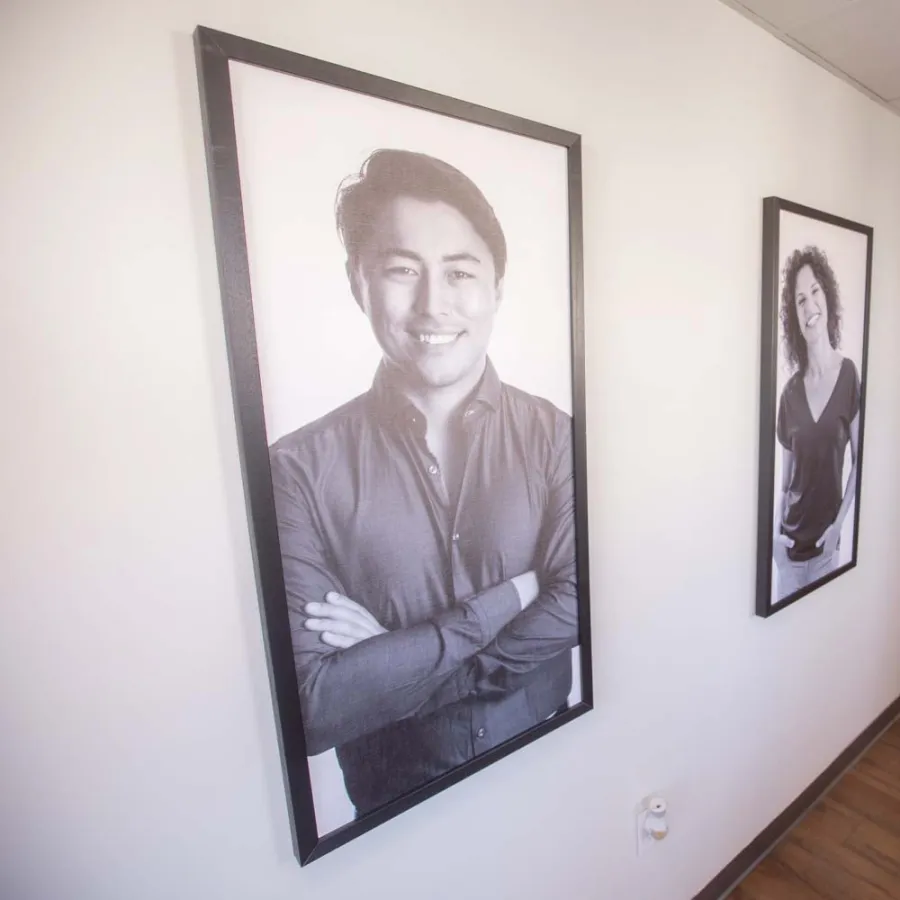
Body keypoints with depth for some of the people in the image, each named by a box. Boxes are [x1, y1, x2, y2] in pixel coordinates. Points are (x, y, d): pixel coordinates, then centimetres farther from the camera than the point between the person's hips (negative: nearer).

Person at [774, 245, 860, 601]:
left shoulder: (849, 375, -9)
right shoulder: (790, 392, -2)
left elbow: (859, 460, -2)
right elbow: (785, 475, 4)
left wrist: (838, 524, -8)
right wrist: (776, 528, -6)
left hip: (826, 540, -2)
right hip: (788, 541, 2)